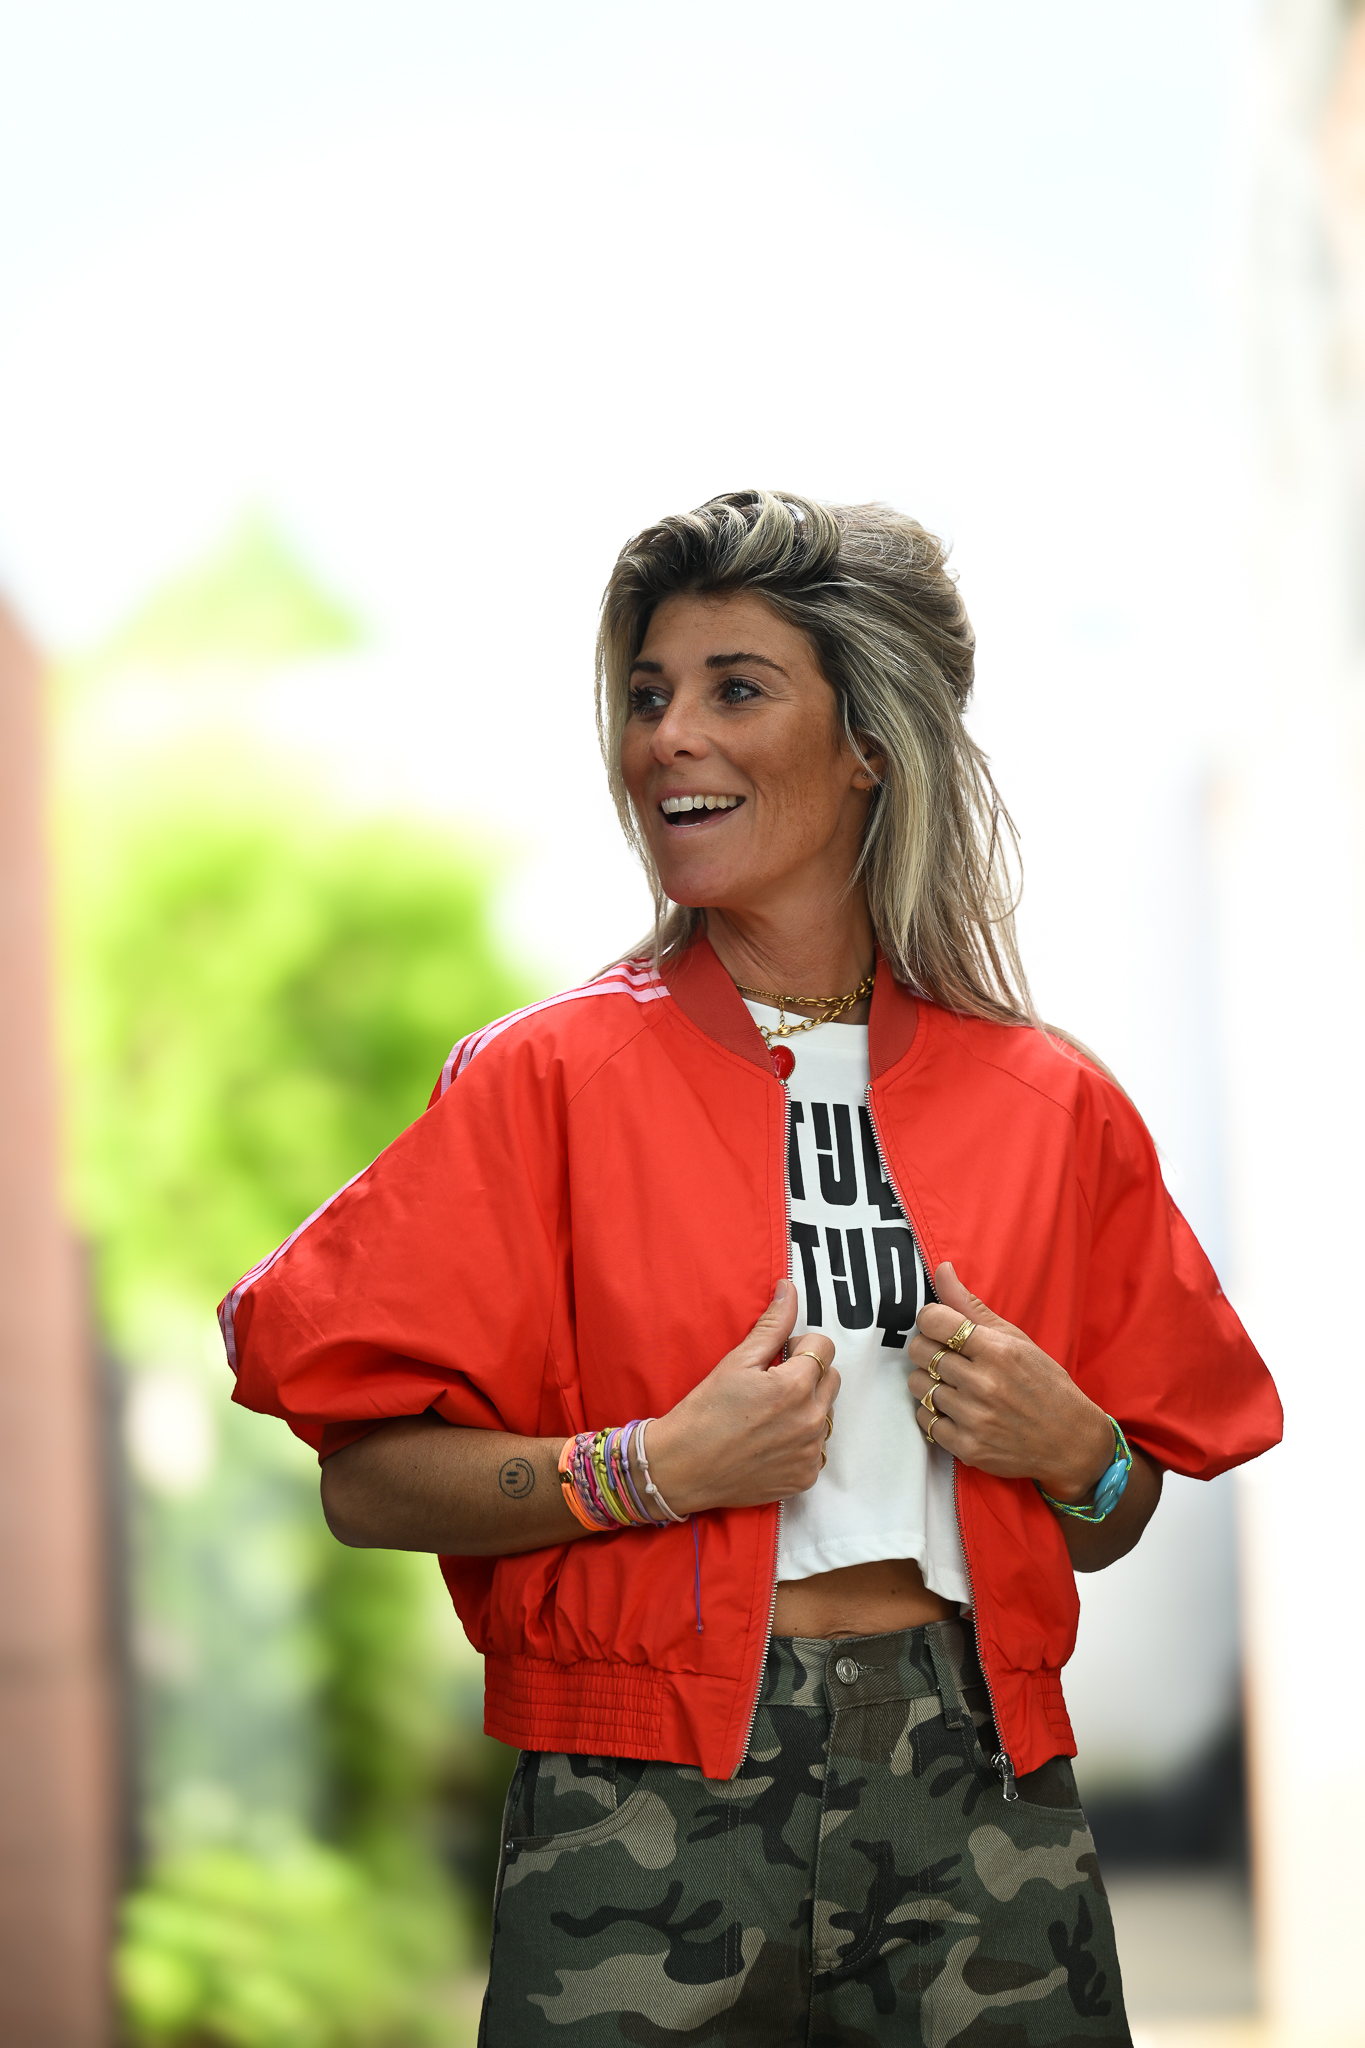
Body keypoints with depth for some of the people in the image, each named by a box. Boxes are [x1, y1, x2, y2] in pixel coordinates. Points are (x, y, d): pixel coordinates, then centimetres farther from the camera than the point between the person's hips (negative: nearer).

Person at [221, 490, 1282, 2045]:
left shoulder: (1047, 1102, 10)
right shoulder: (555, 1079, 2)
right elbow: (367, 1481, -1)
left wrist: (1074, 1451, -3)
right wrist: (657, 1468, -14)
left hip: (977, 1799, 2)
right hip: (647, 1802, -2)